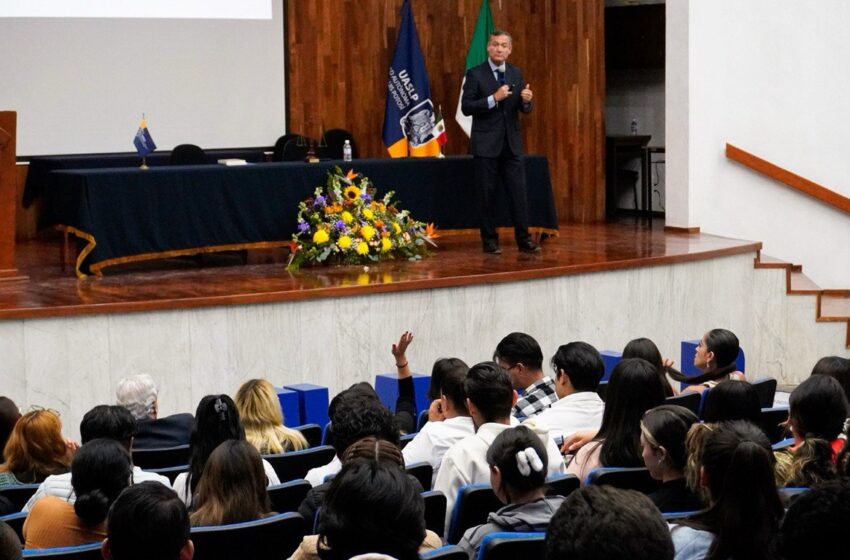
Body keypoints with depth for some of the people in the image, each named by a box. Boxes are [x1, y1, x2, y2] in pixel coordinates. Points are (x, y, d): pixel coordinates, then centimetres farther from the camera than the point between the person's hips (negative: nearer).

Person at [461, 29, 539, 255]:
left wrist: (526, 100, -13)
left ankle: (523, 239, 4)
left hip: (511, 143, 3)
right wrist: (494, 98, -20)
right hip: (486, 143, -3)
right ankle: (490, 240, 11)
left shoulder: (516, 74, 9)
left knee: (519, 192, 0)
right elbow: (466, 107, -11)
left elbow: (524, 109, 10)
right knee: (487, 194, 2)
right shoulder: (475, 74, -4)